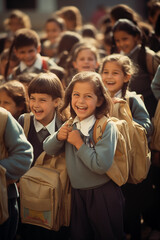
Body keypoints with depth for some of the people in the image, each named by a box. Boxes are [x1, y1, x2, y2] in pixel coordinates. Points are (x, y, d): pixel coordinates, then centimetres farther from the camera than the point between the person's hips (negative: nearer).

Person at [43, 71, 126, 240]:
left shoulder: (107, 127, -18)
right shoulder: (71, 125, 3)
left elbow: (101, 166, -26)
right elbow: (48, 149, 9)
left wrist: (79, 144, -20)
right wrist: (58, 137, -11)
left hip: (103, 194, -6)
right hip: (77, 193, 6)